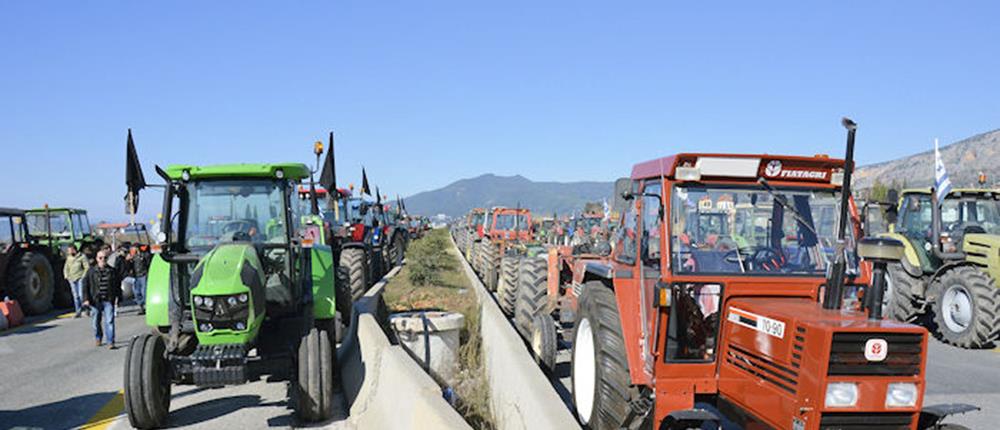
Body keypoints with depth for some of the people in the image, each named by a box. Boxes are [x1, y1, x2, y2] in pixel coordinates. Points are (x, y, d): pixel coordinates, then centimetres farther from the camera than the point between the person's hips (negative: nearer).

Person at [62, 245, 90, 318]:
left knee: (81, 295, -12)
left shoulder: (82, 257, -7)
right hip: (72, 279, 6)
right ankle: (78, 312, 8)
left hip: (80, 279, -6)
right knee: (76, 296, 5)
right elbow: (66, 267, 22)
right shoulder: (69, 258, 11)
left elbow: (87, 267, -9)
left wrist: (83, 277, -14)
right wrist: (66, 276, 7)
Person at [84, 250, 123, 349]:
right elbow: (86, 286, 3)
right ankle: (98, 338, 36)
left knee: (109, 321, -9)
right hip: (96, 301, 1)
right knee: (96, 321, 14)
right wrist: (87, 299, -4)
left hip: (108, 301, -1)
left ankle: (110, 342, -8)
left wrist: (117, 297, 4)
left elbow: (118, 285, 10)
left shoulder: (113, 271, 3)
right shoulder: (91, 271, 3)